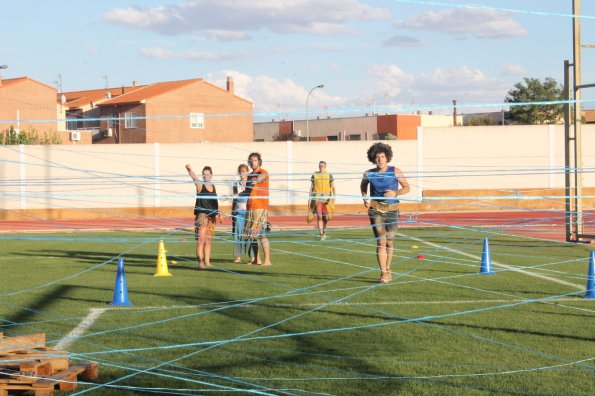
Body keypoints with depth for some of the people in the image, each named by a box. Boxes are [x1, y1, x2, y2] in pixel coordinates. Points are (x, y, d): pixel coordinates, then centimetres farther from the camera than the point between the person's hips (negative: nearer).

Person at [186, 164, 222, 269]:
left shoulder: (213, 187, 13)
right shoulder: (200, 185, -1)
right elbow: (194, 177, -19)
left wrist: (217, 213, 12)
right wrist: (189, 169, -38)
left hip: (211, 216, 6)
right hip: (201, 214, -6)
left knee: (208, 240, 9)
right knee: (201, 239, -12)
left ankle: (207, 262, 15)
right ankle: (200, 262, -15)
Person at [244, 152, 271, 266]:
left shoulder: (263, 172, -3)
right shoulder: (250, 175, 19)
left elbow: (262, 176, -27)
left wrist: (257, 180, -43)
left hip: (261, 208, -8)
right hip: (250, 208, 8)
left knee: (262, 234, -12)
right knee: (251, 235, 7)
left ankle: (267, 260, -11)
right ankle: (255, 259, 15)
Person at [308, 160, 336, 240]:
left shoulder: (329, 176, 6)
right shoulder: (314, 176, 8)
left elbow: (333, 187, 6)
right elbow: (311, 188, 13)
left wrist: (334, 196, -8)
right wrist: (309, 198, 8)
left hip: (326, 199, 0)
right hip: (317, 199, 0)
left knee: (326, 217, -1)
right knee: (319, 217, -9)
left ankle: (324, 231, 25)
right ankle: (321, 235, -7)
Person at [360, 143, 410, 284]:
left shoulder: (395, 172, -4)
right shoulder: (369, 174, 0)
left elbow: (407, 187, 3)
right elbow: (363, 186, 21)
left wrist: (395, 193, -15)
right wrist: (365, 198, 4)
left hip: (391, 210, 0)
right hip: (375, 209, 0)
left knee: (389, 242, 10)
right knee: (381, 241, -11)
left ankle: (387, 270, 28)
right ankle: (383, 273, -12)